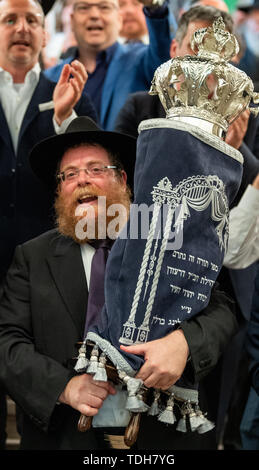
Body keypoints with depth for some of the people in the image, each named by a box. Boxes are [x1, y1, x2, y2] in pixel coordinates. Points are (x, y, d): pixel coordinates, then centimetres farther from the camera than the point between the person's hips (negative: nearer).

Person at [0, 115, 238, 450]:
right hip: (63, 436, 0)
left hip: (158, 435, 0)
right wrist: (63, 386, -20)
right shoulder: (33, 257, 2)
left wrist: (182, 342, -27)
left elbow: (220, 310, -5)